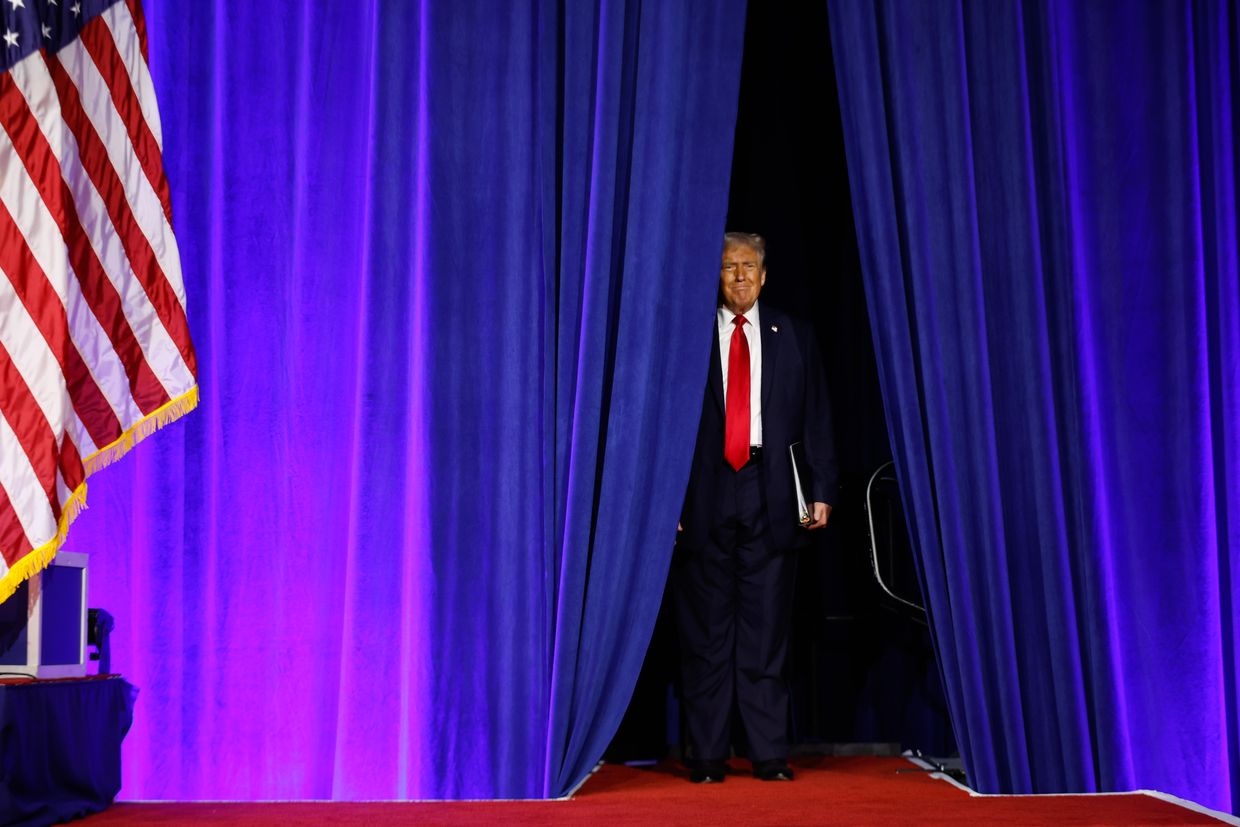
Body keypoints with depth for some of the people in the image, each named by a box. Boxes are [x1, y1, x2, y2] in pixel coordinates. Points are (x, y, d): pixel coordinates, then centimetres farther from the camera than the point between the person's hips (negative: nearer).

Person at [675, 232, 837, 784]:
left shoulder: (794, 338, 13)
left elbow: (816, 420, 11)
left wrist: (821, 490, 1)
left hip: (770, 495, 1)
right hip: (704, 495, -1)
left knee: (767, 629, 2)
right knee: (705, 630, 2)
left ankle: (769, 753, 7)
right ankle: (707, 754, 8)